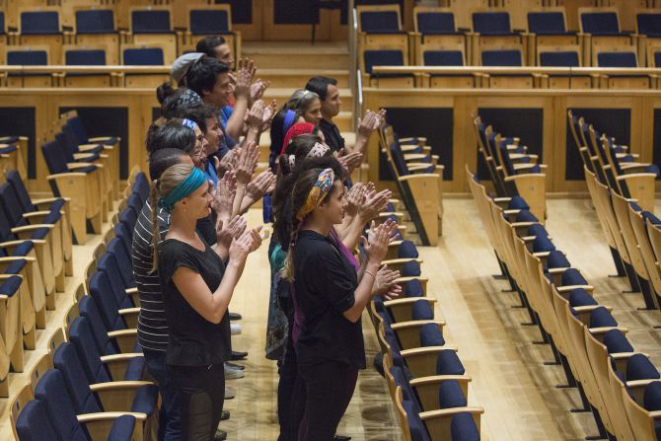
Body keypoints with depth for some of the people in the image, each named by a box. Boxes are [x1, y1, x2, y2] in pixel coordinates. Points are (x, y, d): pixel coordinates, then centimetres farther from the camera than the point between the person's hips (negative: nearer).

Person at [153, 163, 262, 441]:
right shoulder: (175, 252, -24)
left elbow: (222, 286, 13)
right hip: (193, 364, -9)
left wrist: (242, 252, -2)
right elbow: (213, 310, -24)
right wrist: (235, 259, -18)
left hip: (208, 357, 9)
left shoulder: (195, 237, 4)